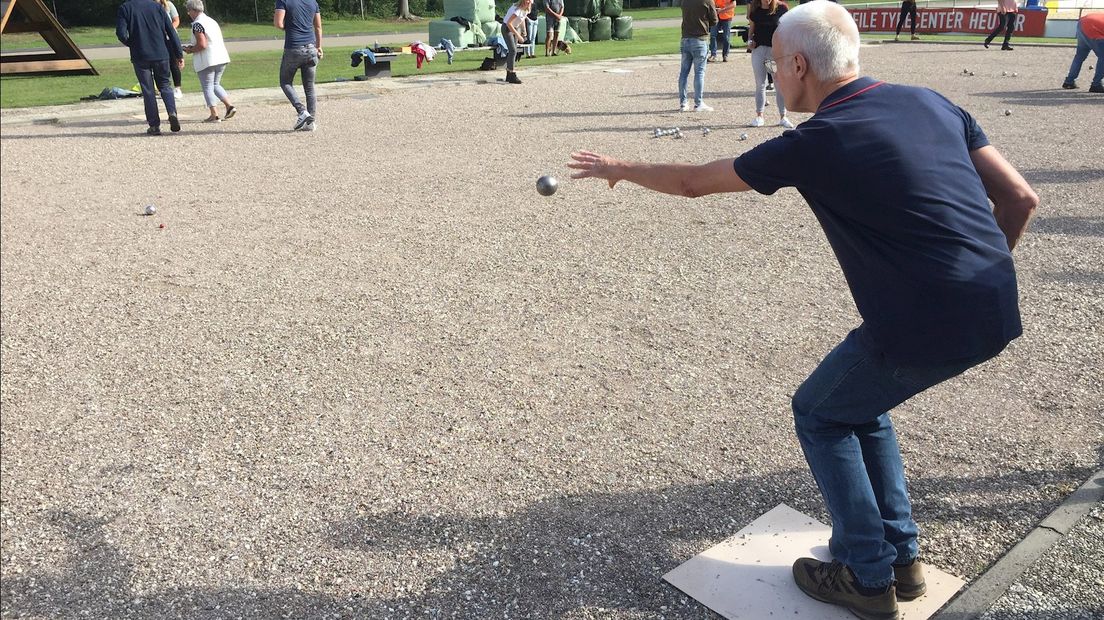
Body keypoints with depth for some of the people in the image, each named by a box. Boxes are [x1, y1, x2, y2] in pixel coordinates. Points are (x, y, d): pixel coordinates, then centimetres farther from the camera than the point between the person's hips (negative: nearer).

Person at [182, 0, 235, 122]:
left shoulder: (197, 24, -12)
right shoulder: (212, 21, 14)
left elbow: (202, 45, -19)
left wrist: (190, 50, -2)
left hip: (207, 61, -8)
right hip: (221, 58, 8)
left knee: (208, 87, 1)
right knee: (215, 85, 21)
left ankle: (214, 115, -3)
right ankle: (229, 106, 7)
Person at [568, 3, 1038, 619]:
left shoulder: (815, 144, -9)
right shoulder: (931, 102, 9)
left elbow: (692, 181, 3)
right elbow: (1021, 198, 9)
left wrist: (621, 169, 20)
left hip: (923, 329, -7)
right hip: (996, 313, 8)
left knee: (820, 414, 18)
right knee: (861, 399, 28)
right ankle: (901, 556, 35)